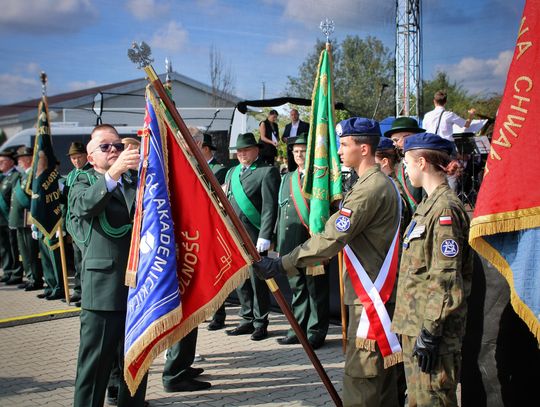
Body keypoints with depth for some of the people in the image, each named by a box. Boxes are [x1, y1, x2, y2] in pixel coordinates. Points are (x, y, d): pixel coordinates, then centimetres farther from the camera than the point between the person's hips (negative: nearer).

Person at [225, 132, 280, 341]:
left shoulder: (267, 172, -5)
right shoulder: (232, 172, 17)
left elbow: (270, 206, -11)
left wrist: (264, 236, -16)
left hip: (254, 236, -7)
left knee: (257, 280, -1)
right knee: (240, 280, 10)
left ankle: (260, 324, 9)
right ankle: (248, 321, 21)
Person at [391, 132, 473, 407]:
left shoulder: (445, 209, -17)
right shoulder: (430, 204, 15)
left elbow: (446, 280, -22)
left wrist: (430, 333, -21)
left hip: (432, 326, -10)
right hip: (416, 323, 10)